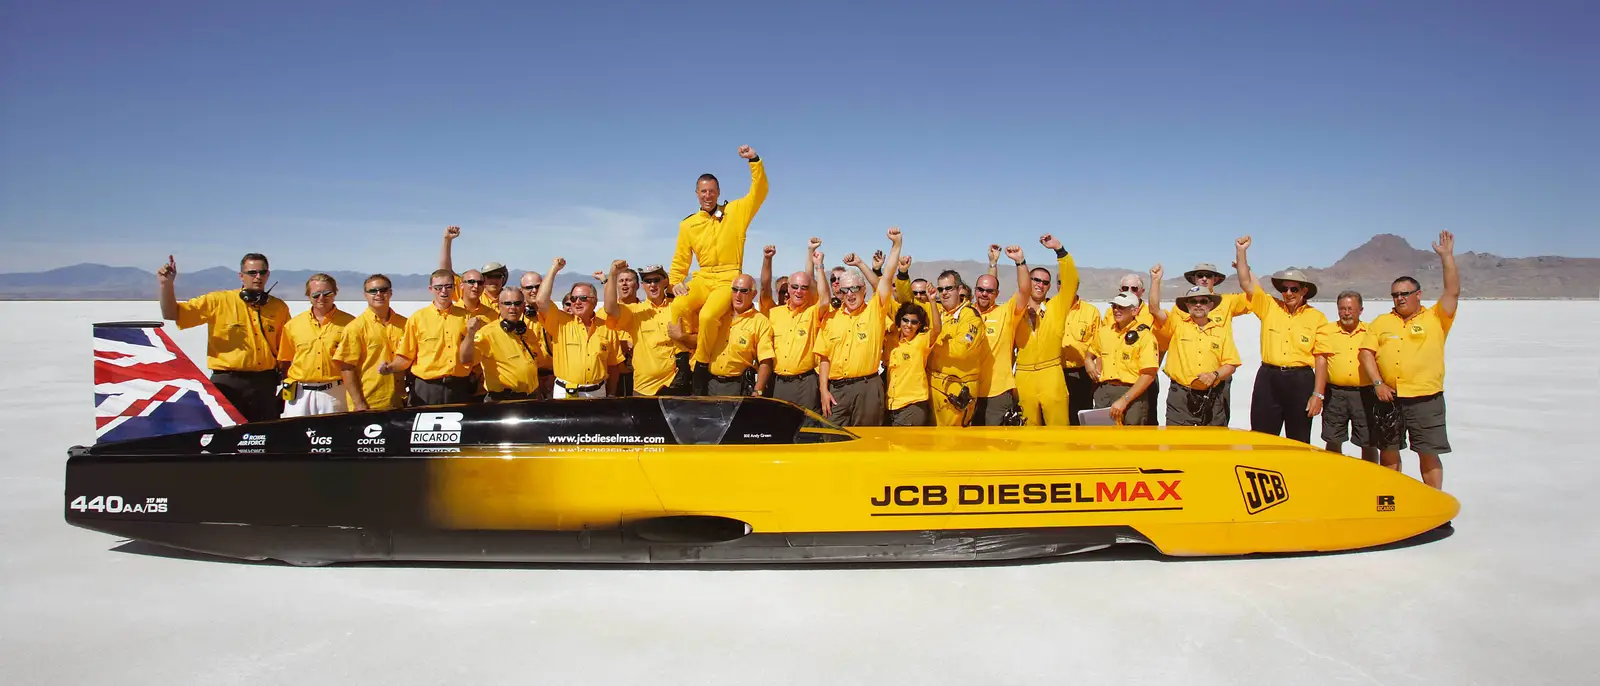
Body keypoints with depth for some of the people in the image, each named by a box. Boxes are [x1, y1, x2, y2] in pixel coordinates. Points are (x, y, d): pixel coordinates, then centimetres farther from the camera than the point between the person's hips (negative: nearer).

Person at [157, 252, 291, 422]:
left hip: (266, 384, 3)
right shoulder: (219, 301, -4)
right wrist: (167, 285, -21)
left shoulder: (279, 307, 6)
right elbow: (171, 314, -5)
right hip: (228, 383, -3)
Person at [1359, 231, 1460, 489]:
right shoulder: (1381, 322, 11)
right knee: (1388, 453, 11)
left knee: (1429, 454, -1)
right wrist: (1378, 383, -6)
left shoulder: (1435, 318, 5)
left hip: (1426, 400, -3)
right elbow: (1366, 352, 5)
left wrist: (1447, 256, -11)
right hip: (1389, 400, 3)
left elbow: (1452, 292, -7)